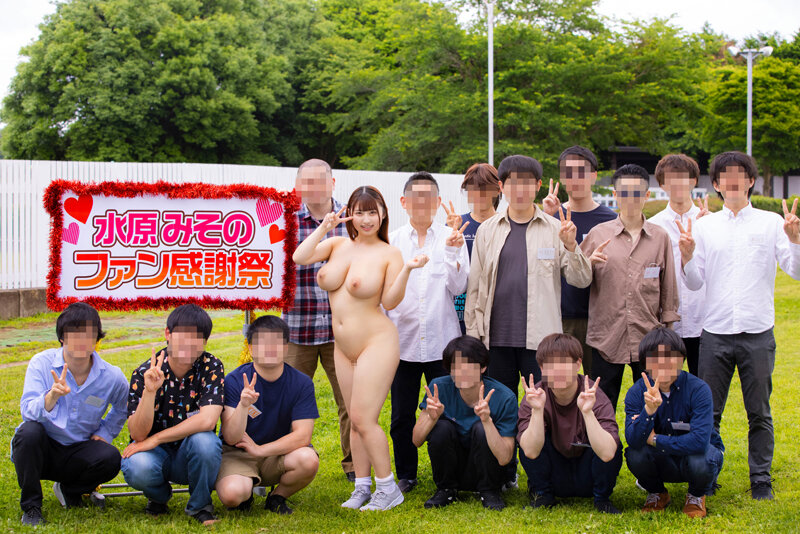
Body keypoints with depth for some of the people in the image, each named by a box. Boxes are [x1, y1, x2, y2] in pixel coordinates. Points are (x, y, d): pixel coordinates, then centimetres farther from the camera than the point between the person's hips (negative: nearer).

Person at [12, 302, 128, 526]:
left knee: (111, 458, -27)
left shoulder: (111, 377, -7)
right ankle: (31, 506, -13)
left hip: (78, 453, 2)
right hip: (41, 450, -2)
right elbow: (28, 412, -26)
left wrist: (106, 432, 2)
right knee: (29, 431, -34)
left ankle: (70, 490, 8)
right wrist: (52, 396, -45)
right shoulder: (42, 363, -13)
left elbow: (122, 409, 17)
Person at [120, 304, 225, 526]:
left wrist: (155, 439, -23)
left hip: (193, 456, 0)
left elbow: (207, 420, -25)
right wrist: (149, 391, -34)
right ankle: (159, 495, 6)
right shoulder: (144, 373, -12)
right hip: (157, 455, 0)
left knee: (203, 437, -34)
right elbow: (138, 434, -18)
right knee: (138, 468, -34)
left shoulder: (211, 368, -12)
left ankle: (200, 504, -5)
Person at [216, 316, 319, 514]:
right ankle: (245, 495, 7)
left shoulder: (302, 383, -8)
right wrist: (243, 405, -38)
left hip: (279, 453, 2)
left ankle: (277, 497, 1)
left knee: (308, 460, -31)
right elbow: (231, 438, -20)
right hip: (236, 453, -2)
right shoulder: (234, 381, -13)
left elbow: (303, 435, -14)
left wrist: (260, 450, -21)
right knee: (231, 494, -33)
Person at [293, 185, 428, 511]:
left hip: (376, 343, -6)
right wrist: (323, 228, -10)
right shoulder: (338, 244, 6)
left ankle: (388, 489, 3)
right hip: (344, 347, 6)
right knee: (355, 420, 12)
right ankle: (362, 488, 21)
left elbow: (389, 302, -11)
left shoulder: (389, 254, -6)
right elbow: (299, 258, -5)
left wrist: (407, 270, -22)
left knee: (363, 419, -9)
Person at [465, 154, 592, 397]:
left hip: (539, 340, -2)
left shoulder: (555, 230, 4)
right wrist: (472, 334, 8)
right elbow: (475, 285, 11)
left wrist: (571, 246, -14)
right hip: (496, 337, 2)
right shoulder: (487, 230, 8)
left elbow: (582, 280, 2)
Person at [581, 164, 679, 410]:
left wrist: (668, 326, 9)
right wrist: (590, 262, -11)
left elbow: (668, 286, 12)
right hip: (606, 335, -1)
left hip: (648, 335, 1)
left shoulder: (660, 237, 7)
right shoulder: (598, 234, 4)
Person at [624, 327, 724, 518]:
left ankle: (697, 496, 3)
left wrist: (655, 440, -24)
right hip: (662, 463, 2)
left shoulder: (698, 389, -22)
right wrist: (649, 409, -45)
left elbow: (700, 440, -33)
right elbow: (633, 440, -28)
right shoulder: (636, 392, -14)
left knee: (701, 460, -36)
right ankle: (657, 494, 7)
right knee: (634, 454, -28)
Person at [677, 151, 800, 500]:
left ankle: (761, 480, 17)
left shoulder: (772, 223, 4)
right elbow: (695, 283, 8)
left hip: (758, 334, -1)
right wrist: (687, 257, -11)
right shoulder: (704, 227, 9)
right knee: (708, 413, 5)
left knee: (759, 413, 6)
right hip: (715, 333, 1)